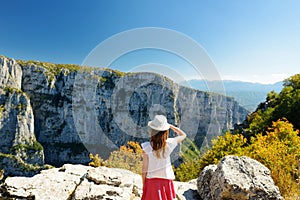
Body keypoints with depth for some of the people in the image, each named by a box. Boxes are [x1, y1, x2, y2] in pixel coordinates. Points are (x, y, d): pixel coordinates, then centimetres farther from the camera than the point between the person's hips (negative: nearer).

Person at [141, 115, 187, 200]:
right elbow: (183, 135, 5)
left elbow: (144, 170, -10)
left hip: (151, 181, -1)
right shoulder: (169, 144, -14)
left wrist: (143, 185, 5)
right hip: (166, 181, 2)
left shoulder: (147, 148, -18)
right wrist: (170, 126, 2)